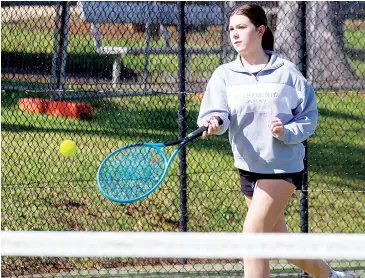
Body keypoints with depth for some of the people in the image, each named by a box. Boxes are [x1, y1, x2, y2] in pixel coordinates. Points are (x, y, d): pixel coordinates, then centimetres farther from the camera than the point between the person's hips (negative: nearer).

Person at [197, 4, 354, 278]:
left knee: (251, 240, -16)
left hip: (282, 166, -5)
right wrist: (213, 123, -37)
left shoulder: (286, 71, -6)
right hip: (249, 168, 5)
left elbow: (309, 116, -1)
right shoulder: (224, 75, 1)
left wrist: (287, 132, -20)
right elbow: (216, 113, -14)